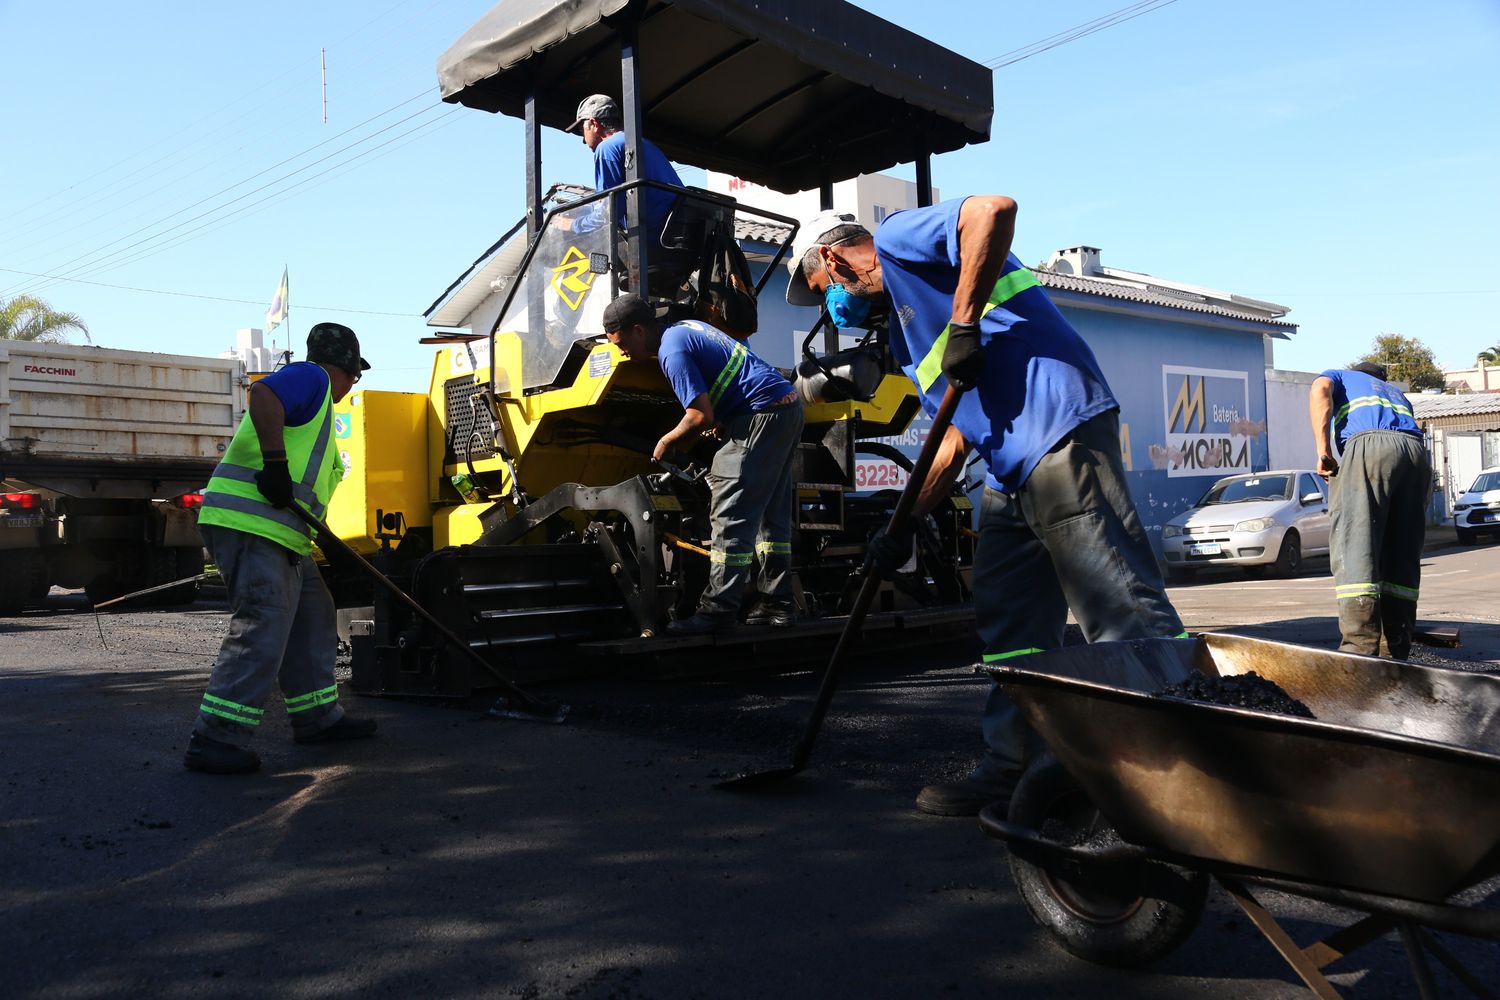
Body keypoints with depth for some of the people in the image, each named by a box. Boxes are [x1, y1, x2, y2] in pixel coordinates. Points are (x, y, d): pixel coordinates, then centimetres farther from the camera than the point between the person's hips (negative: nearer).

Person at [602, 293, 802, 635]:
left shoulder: (673, 351, -14)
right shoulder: (686, 326, 16)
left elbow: (702, 416, -19)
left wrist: (666, 441, -3)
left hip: (763, 416, -10)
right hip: (787, 406, 10)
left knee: (731, 516, -9)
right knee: (771, 514, 13)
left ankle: (717, 611, -9)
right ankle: (777, 604, 17)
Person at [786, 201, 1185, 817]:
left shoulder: (898, 239, 5)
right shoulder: (904, 338, 29)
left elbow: (994, 210, -15)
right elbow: (955, 438, 25)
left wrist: (963, 324, -16)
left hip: (1060, 432, -10)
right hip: (1011, 472, 10)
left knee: (1126, 613, -12)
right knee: (1010, 627, 11)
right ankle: (1010, 767, 19)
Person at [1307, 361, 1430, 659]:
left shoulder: (1340, 375, 30)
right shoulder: (1397, 393, 42)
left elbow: (1320, 390, 4)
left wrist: (1323, 450, -2)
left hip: (1368, 445, -5)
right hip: (1416, 450, 5)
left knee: (1354, 549, -13)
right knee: (1404, 556, 9)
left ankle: (1360, 651, -25)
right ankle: (1398, 652, 9)